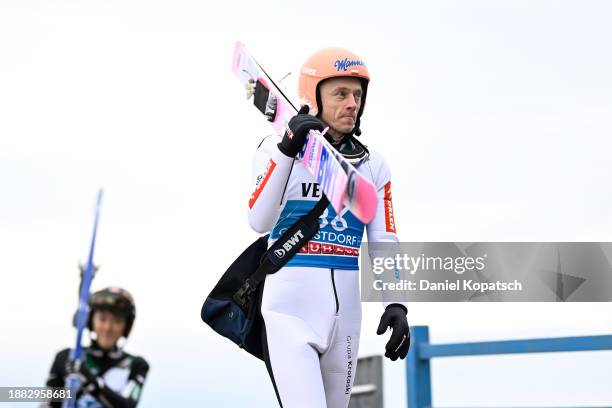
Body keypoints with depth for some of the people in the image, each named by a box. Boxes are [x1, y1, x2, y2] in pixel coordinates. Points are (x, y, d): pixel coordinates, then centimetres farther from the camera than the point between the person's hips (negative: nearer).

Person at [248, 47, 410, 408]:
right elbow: (260, 222, -18)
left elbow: (385, 242, 7)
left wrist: (396, 304, -8)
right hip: (290, 311, -5)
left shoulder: (373, 165, 10)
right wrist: (288, 149, -25)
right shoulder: (276, 150, -2)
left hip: (345, 314, 5)